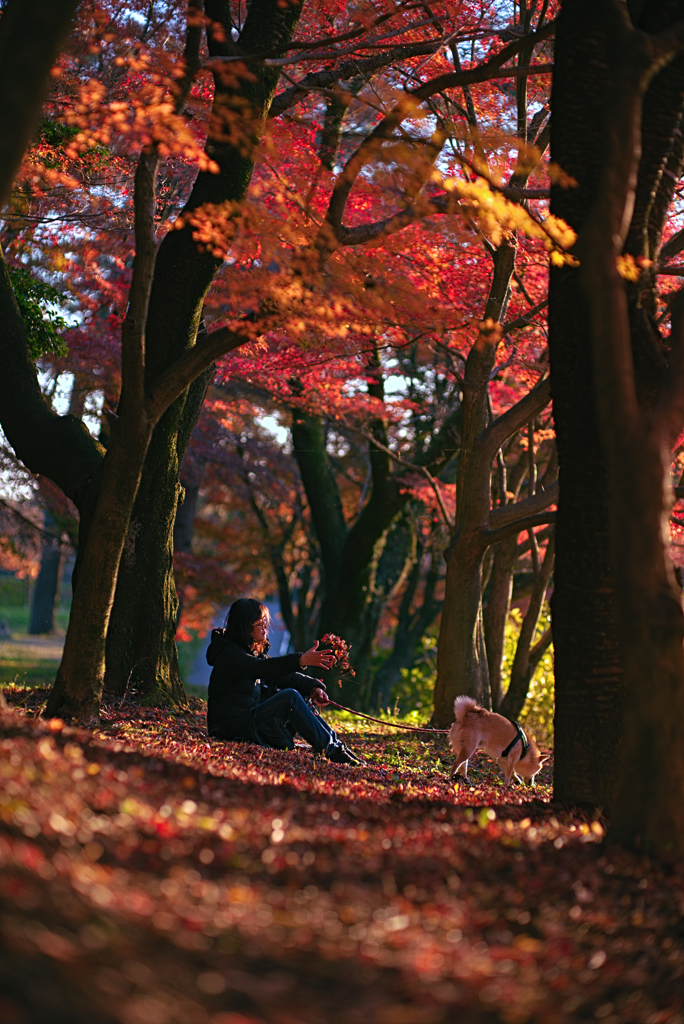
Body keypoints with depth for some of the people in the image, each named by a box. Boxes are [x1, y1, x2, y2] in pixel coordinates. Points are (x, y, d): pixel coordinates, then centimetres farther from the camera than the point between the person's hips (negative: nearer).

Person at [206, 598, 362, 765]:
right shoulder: (229, 654, -14)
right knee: (290, 697, -23)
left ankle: (335, 744, -13)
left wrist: (312, 687, -13)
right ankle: (332, 752, -26)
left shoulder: (257, 651, 16)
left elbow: (284, 675, 6)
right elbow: (261, 668, -32)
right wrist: (300, 660, -45)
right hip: (231, 727, -9)